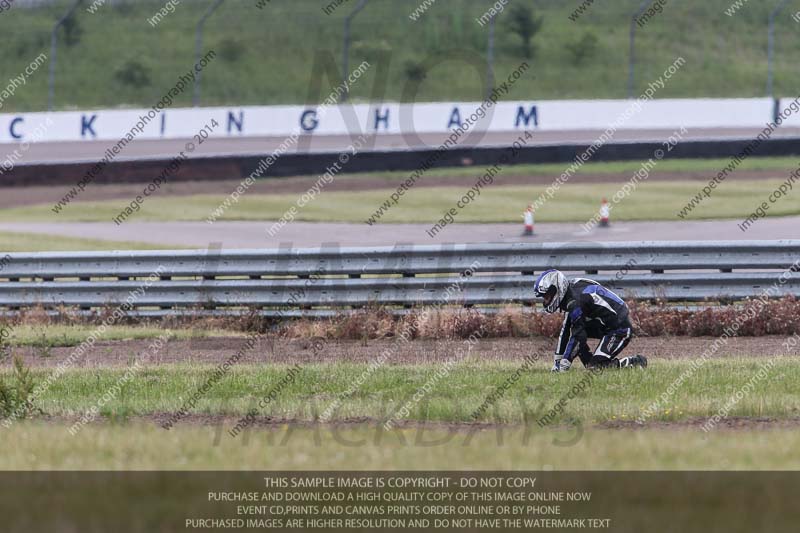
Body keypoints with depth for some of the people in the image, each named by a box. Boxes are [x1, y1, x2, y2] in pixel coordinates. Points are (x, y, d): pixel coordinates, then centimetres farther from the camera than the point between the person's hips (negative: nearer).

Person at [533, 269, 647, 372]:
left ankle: (636, 363, -4)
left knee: (596, 366, -16)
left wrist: (563, 365, -21)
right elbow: (565, 332, 10)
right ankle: (590, 365, 4)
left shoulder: (575, 301, -23)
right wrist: (557, 362, 8)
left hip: (620, 330, -10)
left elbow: (577, 334, -24)